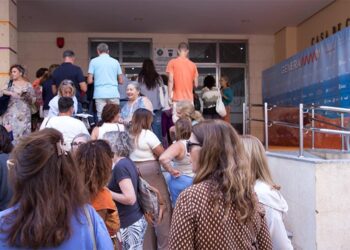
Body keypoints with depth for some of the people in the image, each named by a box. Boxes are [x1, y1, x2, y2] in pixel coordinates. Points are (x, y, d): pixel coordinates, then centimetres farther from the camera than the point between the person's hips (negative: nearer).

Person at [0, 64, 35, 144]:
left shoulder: (28, 85, 4)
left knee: (23, 134, -4)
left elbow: (33, 101, 4)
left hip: (24, 115, -1)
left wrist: (27, 95, -14)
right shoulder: (9, 84, 7)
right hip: (11, 114, 1)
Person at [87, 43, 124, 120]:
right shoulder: (115, 62, 9)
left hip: (100, 94, -1)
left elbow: (89, 81, 1)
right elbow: (121, 81, 10)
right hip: (113, 94, 1)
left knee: (101, 118, 0)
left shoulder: (94, 61, 5)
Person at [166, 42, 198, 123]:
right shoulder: (193, 65, 7)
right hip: (189, 99, 3)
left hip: (177, 99, -3)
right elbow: (196, 84, 8)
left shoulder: (172, 62, -1)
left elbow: (171, 80, -8)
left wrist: (169, 97, -5)